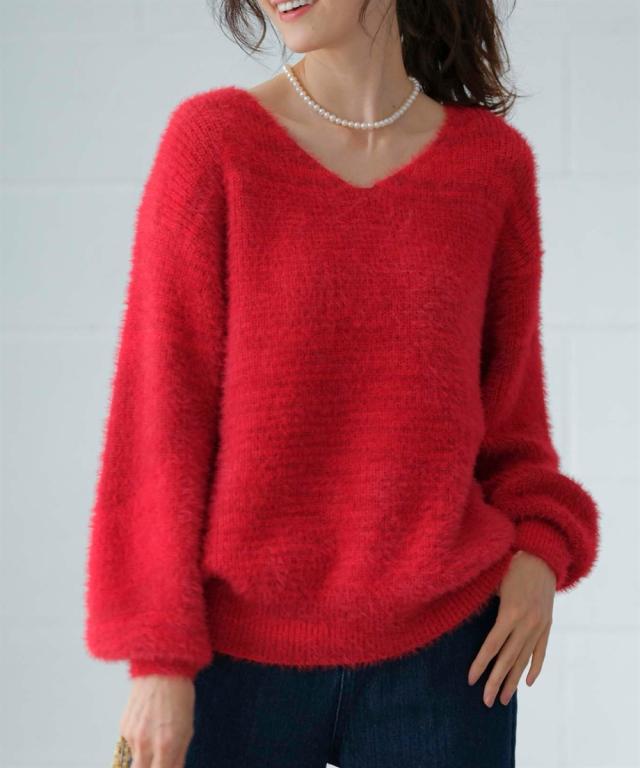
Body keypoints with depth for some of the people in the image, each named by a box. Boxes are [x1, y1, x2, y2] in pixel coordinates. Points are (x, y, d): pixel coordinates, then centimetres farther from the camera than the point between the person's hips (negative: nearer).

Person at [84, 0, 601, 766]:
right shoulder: (212, 138, -4)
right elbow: (158, 407, -6)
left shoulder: (494, 161, 3)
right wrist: (158, 655, -9)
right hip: (240, 652, -1)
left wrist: (542, 548, -5)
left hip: (442, 645, 2)